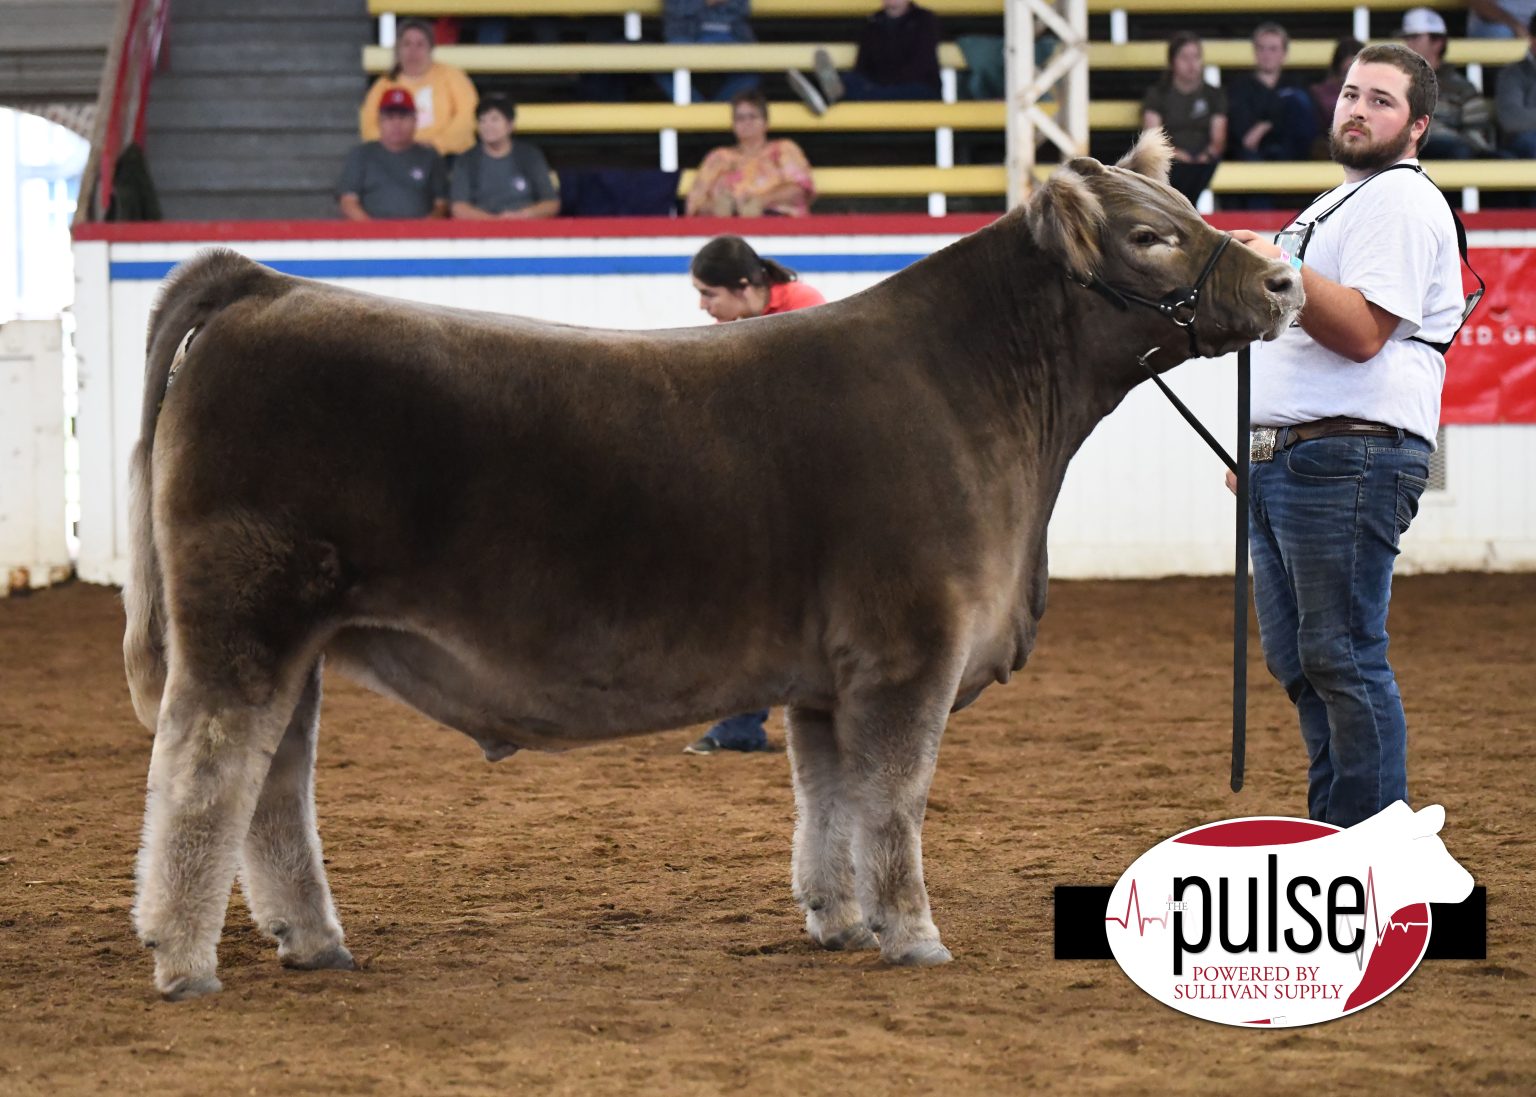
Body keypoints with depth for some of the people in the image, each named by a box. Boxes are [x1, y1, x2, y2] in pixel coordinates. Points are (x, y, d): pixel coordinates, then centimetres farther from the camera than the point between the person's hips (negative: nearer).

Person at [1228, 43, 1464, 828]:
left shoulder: (1401, 201, -8)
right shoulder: (1339, 203, 25)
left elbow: (1362, 330, -20)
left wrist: (1281, 269, -28)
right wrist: (1255, 442, 25)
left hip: (1351, 463, -11)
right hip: (1283, 462, 11)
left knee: (1343, 658, -11)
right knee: (1297, 659, 12)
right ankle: (1333, 831, 19)